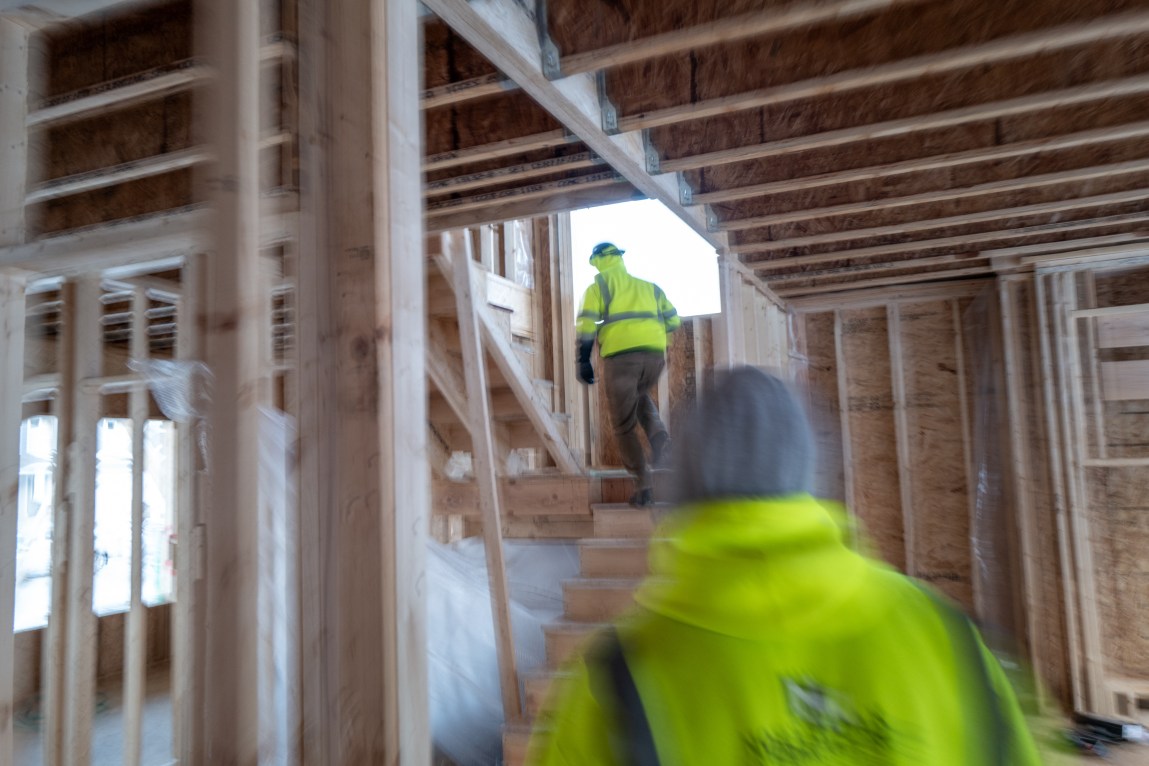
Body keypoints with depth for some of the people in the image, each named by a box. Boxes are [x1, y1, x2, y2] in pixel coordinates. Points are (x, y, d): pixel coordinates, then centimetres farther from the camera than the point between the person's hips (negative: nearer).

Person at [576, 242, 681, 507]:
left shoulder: (599, 284, 13)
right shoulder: (648, 286, 26)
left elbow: (587, 322, -2)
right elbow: (673, 320, 21)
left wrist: (583, 360, 0)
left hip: (620, 354, -4)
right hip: (655, 353, 4)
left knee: (625, 424, 6)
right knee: (640, 397, 33)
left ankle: (644, 484, -2)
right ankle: (658, 434, 4)